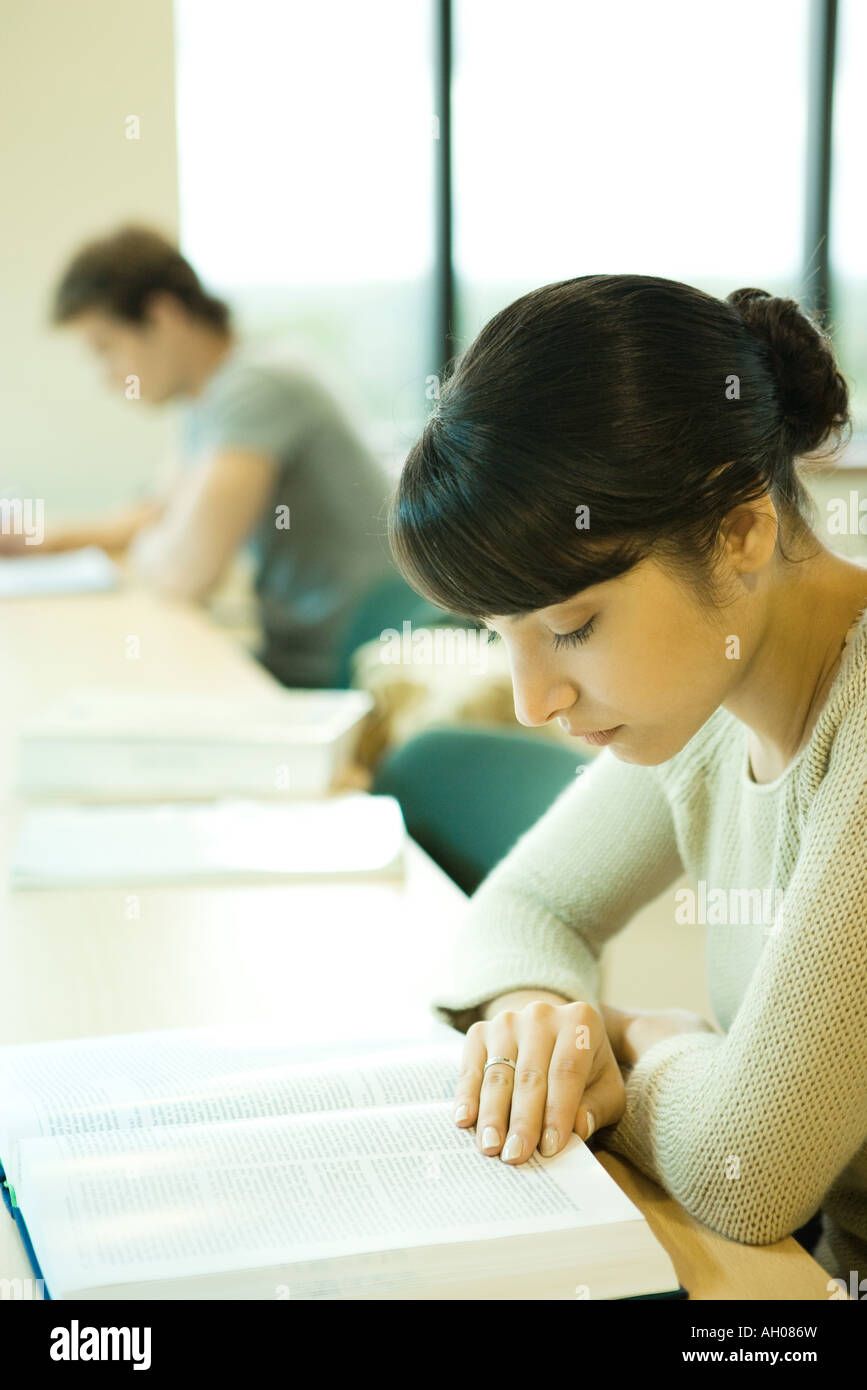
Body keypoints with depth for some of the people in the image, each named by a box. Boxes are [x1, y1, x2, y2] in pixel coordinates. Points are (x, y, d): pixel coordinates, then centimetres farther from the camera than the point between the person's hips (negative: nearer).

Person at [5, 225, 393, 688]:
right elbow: (181, 511, 28)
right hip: (292, 656, 8)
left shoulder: (257, 387, -20)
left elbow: (186, 572, -27)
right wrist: (62, 537, 14)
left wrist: (142, 548, -4)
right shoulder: (205, 397, 9)